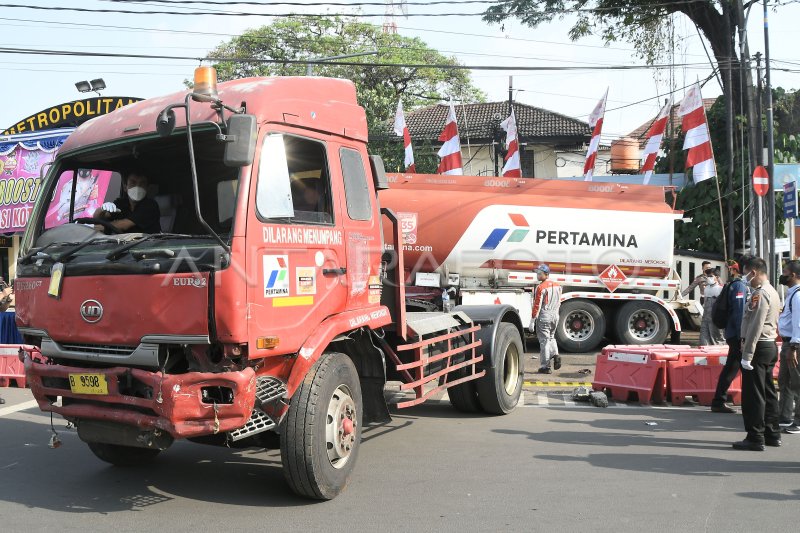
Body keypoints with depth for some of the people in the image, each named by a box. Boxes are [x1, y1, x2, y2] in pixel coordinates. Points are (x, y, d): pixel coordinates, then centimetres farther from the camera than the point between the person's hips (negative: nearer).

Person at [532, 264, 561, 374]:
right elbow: (559, 303, 16)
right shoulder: (557, 286, 9)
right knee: (551, 337, 24)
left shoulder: (541, 287, -14)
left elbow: (537, 305, -16)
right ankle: (555, 354, 1)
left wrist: (533, 318, -12)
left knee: (544, 340, -1)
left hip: (544, 316, -7)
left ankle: (545, 367, 1)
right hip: (555, 315, 7)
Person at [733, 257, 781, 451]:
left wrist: (747, 355, -21)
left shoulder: (759, 294, -17)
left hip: (759, 347, -10)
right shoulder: (772, 292, 15)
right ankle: (772, 435, 23)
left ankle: (755, 438, -1)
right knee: (768, 392, 15)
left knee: (753, 395, -5)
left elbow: (755, 327, -22)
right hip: (771, 346, 10)